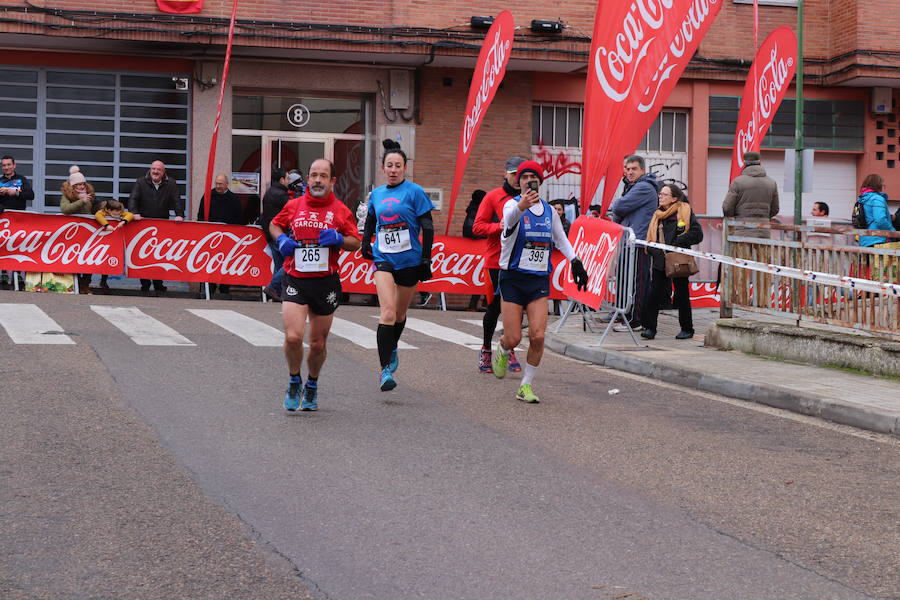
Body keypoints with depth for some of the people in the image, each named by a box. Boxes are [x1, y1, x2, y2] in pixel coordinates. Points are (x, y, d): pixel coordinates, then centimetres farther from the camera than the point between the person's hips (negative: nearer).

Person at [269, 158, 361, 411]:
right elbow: (274, 224, 22)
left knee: (318, 343, 9)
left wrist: (338, 239, -12)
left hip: (326, 283, 0)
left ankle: (312, 386, 33)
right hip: (295, 280, 0)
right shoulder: (293, 205, 5)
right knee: (293, 337, -16)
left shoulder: (340, 210, 2)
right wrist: (281, 239, 1)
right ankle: (294, 381, 9)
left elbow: (356, 242, 8)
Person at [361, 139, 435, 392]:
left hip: (409, 260, -1)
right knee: (387, 313, -17)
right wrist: (365, 244, 13)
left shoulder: (414, 192, -5)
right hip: (383, 259, 1)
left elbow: (428, 228, -5)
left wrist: (426, 260, -8)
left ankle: (392, 350, 42)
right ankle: (385, 369, -18)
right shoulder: (376, 194, 8)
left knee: (400, 314, 14)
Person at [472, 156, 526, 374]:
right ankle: (486, 350, 17)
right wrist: (500, 226, -16)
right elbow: (477, 226, -2)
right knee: (495, 305, 1)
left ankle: (510, 350, 12)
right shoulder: (493, 197, 1)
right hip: (497, 260, -3)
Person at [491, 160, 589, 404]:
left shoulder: (549, 210, 9)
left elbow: (560, 239, 24)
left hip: (540, 280, 3)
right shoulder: (513, 204, -8)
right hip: (513, 278, -3)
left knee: (537, 336, -10)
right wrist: (522, 206, -56)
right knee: (513, 339, -6)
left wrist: (575, 262, 13)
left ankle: (526, 386, 7)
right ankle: (501, 351, 32)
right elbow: (510, 217, -34)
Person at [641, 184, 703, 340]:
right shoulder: (658, 215, 12)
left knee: (681, 295, 6)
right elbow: (652, 237, 18)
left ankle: (687, 329, 18)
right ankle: (649, 327, -4)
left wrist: (677, 243, -15)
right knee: (654, 293, -6)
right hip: (660, 261, 4)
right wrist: (654, 250, 0)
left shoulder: (685, 212, -5)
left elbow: (697, 234, -11)